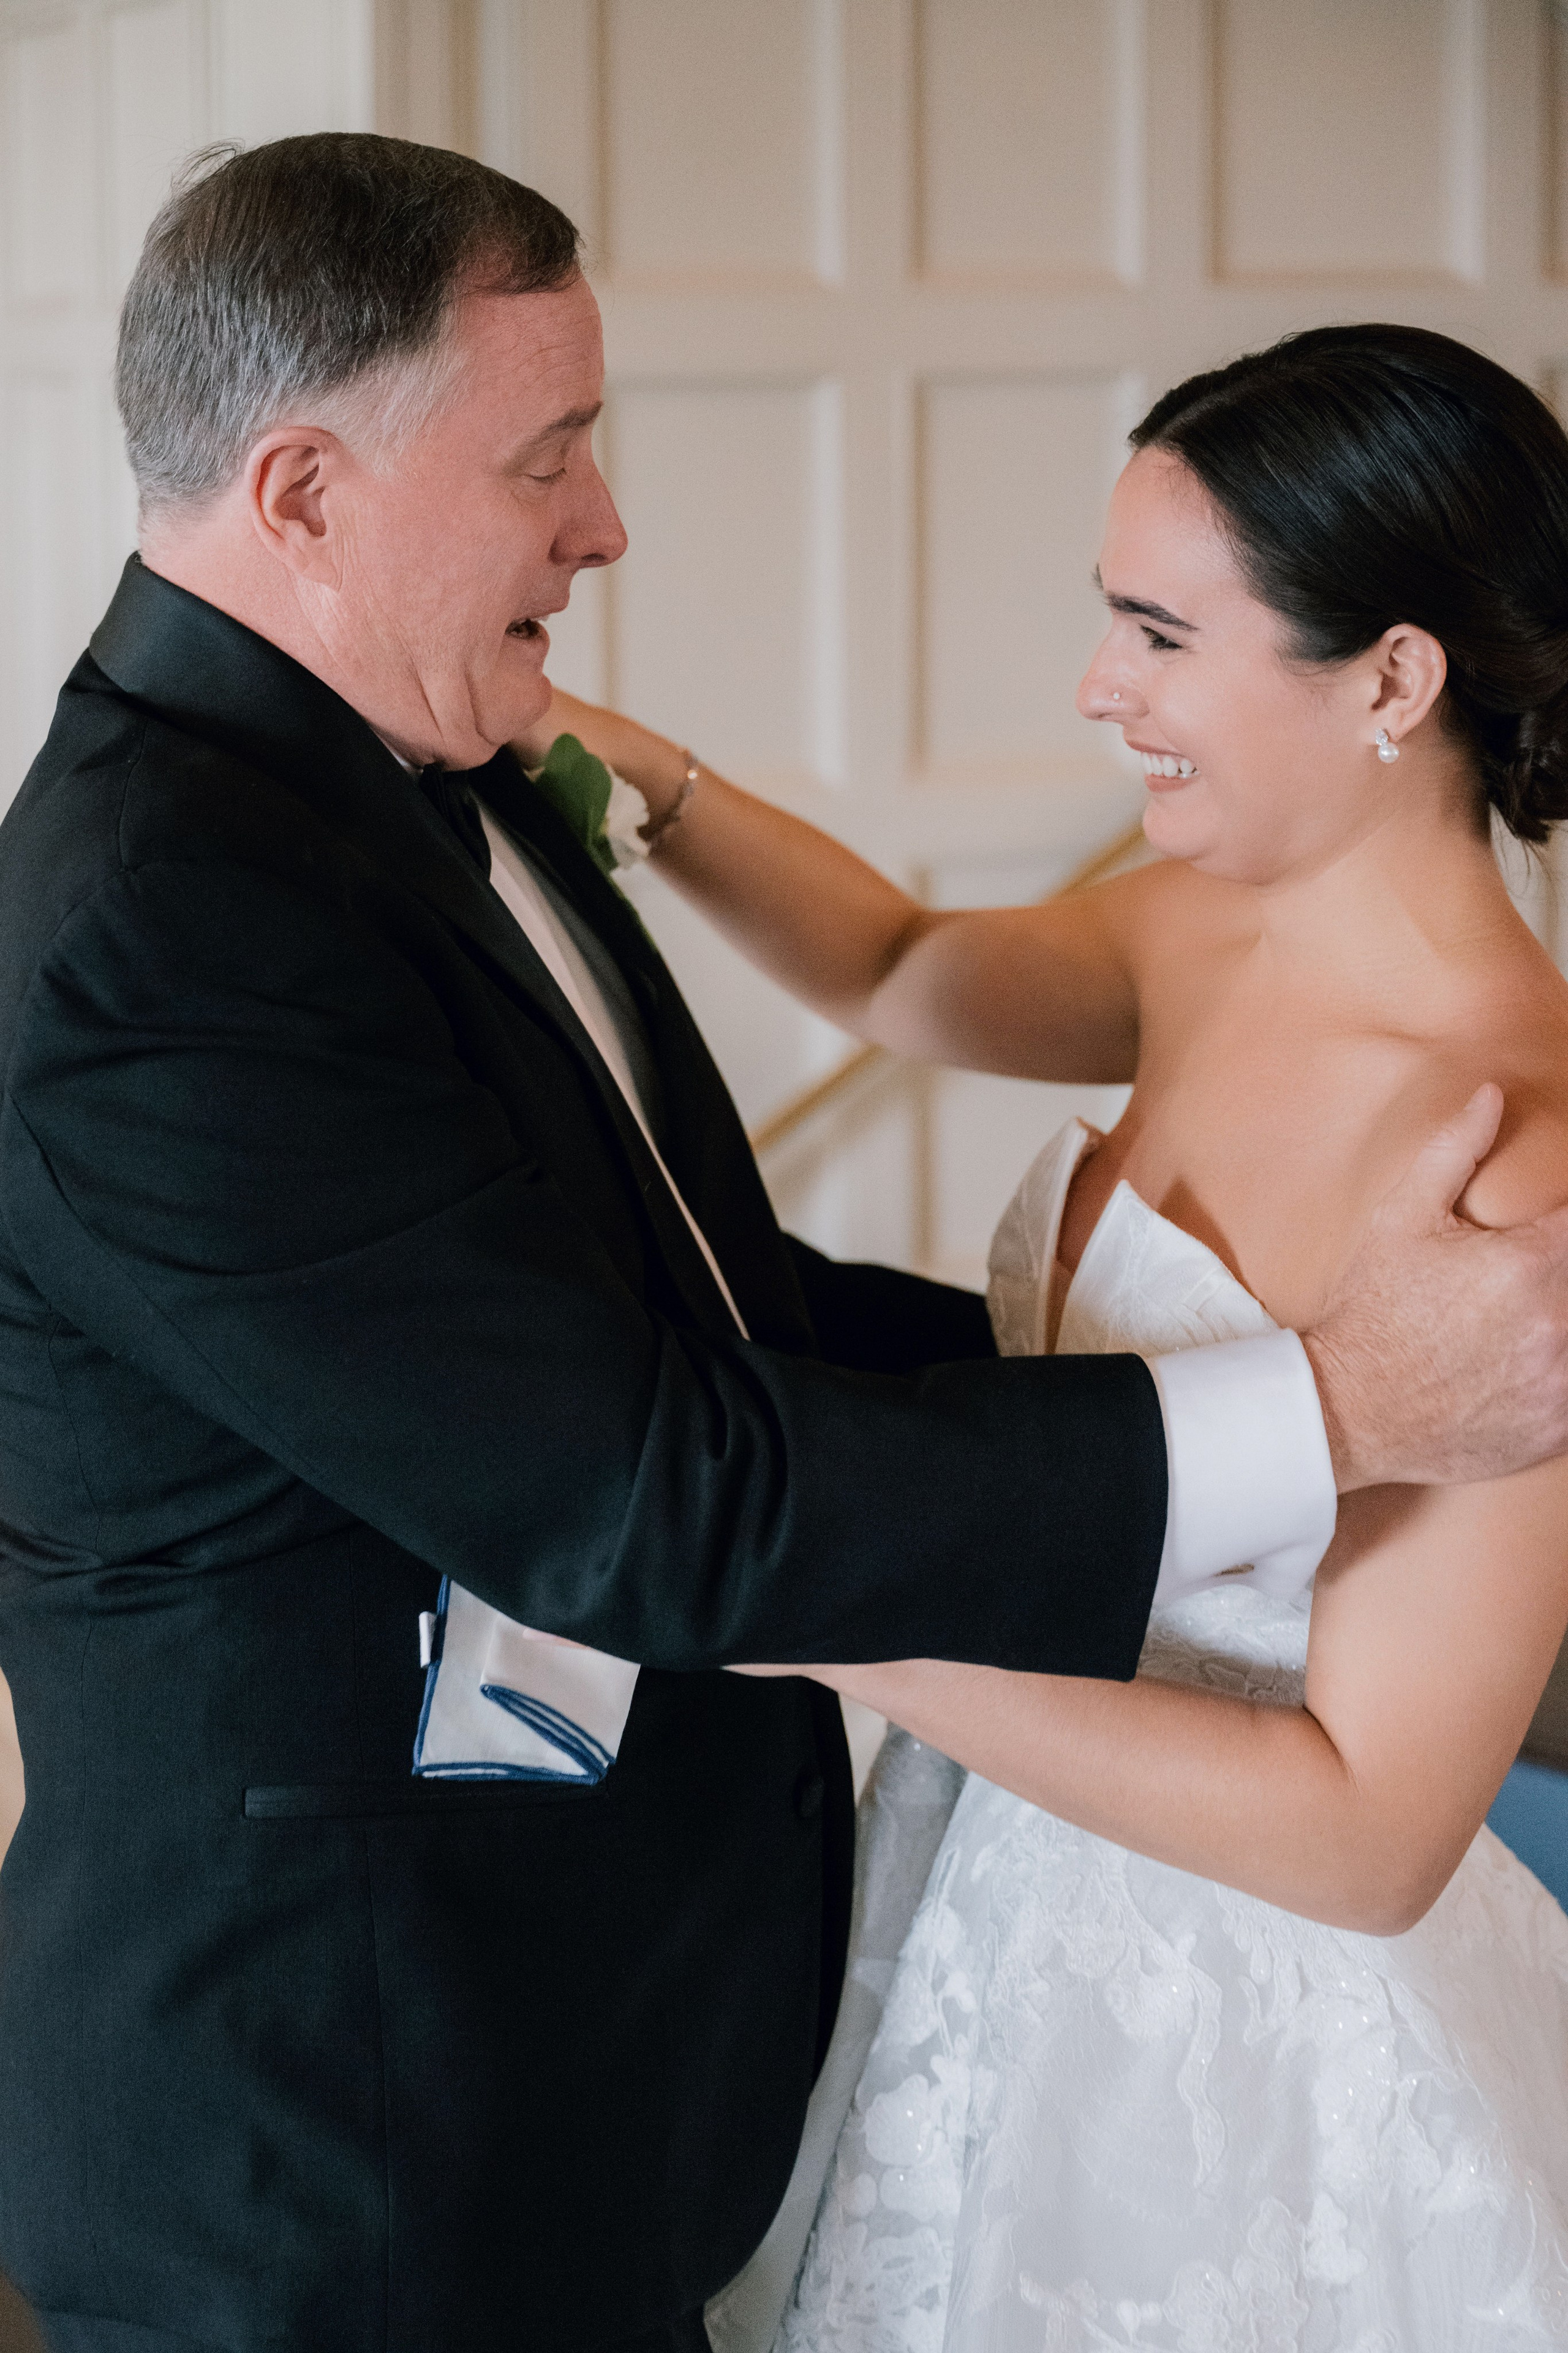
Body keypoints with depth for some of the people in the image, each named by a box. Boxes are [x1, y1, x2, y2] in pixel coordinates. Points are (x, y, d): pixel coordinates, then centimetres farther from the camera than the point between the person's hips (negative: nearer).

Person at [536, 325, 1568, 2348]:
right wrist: (630, 774, 4)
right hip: (1018, 1928, 7)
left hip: (1256, 2046, -7)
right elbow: (908, 971, 20)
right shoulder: (1205, 938, -3)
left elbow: (1369, 1831, -27)